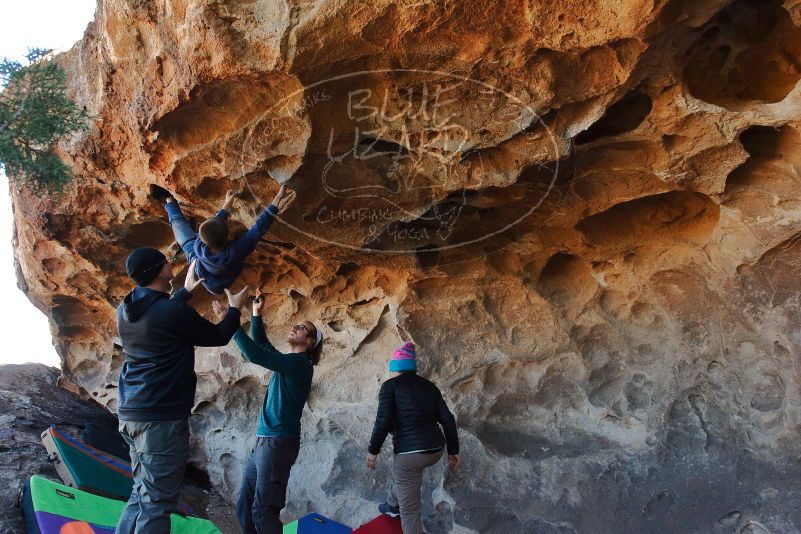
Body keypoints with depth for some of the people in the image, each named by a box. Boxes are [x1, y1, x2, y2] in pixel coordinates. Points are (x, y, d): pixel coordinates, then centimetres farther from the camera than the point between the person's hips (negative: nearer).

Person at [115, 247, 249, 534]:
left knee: (142, 493, 19)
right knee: (156, 501, -3)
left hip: (131, 414, 9)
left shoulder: (125, 311, 6)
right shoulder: (175, 313, -17)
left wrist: (185, 291, 33)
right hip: (162, 417, -8)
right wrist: (234, 308, 16)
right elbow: (218, 336, -1)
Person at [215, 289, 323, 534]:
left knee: (263, 510, -4)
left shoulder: (300, 364, -12)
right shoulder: (287, 362, 15)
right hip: (262, 442, 9)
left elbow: (255, 354, -21)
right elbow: (261, 343, 21)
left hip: (278, 443, -9)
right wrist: (256, 314, 8)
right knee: (244, 506, 11)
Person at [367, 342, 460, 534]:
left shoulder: (390, 386, -4)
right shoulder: (429, 386, 11)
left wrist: (373, 450, -1)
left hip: (410, 453, -7)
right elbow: (448, 420, 7)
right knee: (401, 468, 38)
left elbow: (383, 422, -13)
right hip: (435, 450, 7)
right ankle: (393, 506, 57)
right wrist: (453, 450, 14)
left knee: (409, 510, 6)